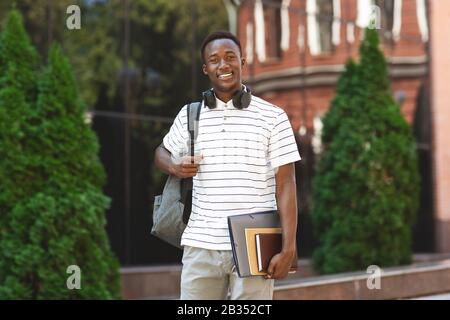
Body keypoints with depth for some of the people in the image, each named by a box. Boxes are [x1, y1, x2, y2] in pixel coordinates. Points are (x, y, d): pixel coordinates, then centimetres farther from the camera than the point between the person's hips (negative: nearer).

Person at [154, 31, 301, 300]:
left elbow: (285, 186, -2)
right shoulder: (189, 115, 10)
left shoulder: (272, 117, 0)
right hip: (201, 246, 3)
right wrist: (174, 167, 1)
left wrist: (288, 248, -9)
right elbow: (163, 152, 27)